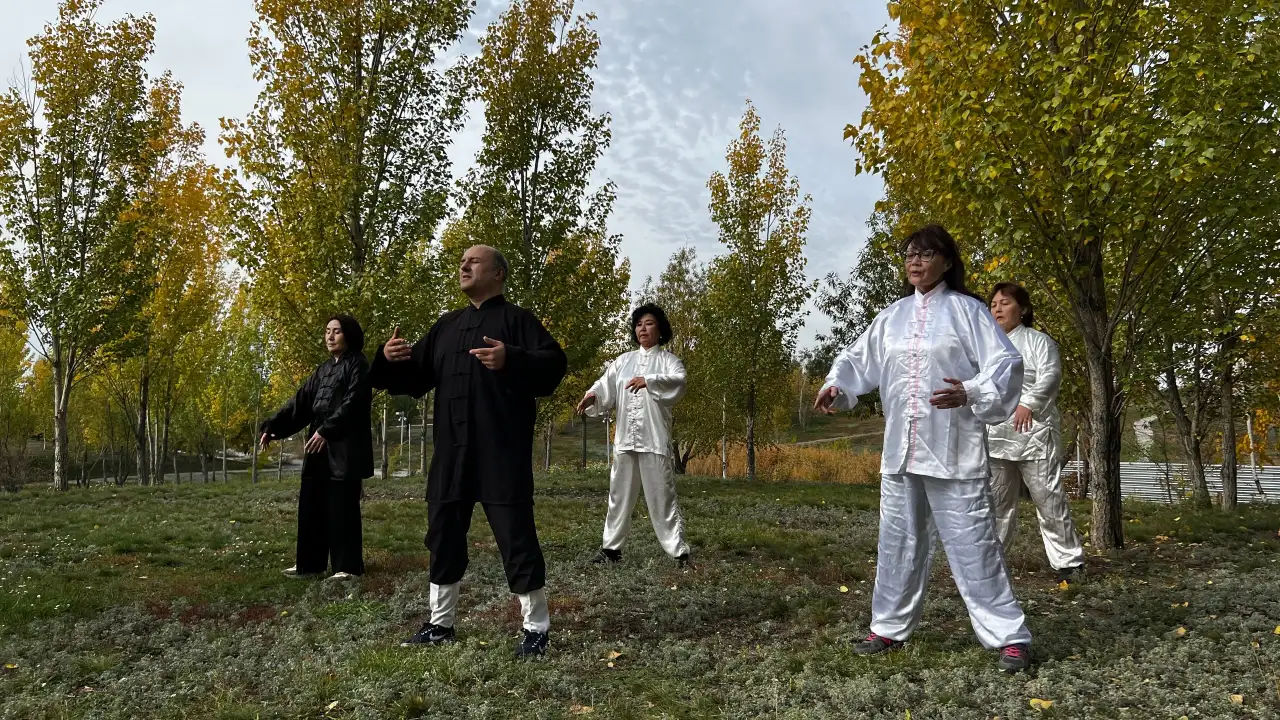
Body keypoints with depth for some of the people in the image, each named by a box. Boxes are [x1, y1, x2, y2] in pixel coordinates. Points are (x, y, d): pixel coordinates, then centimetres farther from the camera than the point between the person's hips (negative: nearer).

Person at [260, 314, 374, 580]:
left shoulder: (357, 365, -5)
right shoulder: (323, 370, 19)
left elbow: (351, 404, -16)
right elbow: (301, 402, 14)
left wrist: (325, 431, -23)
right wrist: (272, 427, 4)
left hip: (344, 448, -8)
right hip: (319, 447, 8)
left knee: (341, 507, -5)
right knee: (311, 505, 10)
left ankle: (347, 565, 2)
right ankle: (309, 562, 19)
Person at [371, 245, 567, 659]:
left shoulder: (516, 319, -1)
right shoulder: (446, 326, 18)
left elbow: (554, 363, -12)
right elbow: (416, 379, 19)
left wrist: (511, 360, -27)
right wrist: (391, 360, -1)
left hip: (502, 452, -7)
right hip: (451, 451, 7)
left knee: (516, 536, -4)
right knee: (443, 535, 13)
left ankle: (537, 629, 9)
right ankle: (439, 625, 28)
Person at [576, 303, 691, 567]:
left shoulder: (668, 360, 3)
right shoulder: (623, 361, 15)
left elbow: (679, 381, -17)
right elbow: (607, 385, 3)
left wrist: (649, 380, -30)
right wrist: (592, 395, -18)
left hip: (654, 439, -4)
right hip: (625, 438, 4)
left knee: (662, 495, -4)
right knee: (619, 493, 11)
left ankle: (679, 551, 1)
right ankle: (611, 547, 20)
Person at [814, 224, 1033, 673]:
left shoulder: (966, 310, -3)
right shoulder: (892, 316, 11)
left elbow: (1006, 364, -9)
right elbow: (859, 359, 14)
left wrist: (970, 393, -26)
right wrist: (836, 386, -4)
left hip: (953, 450, -5)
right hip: (900, 449, 5)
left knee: (972, 543, -3)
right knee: (898, 541, 14)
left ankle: (1009, 637, 10)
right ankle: (890, 628, 27)